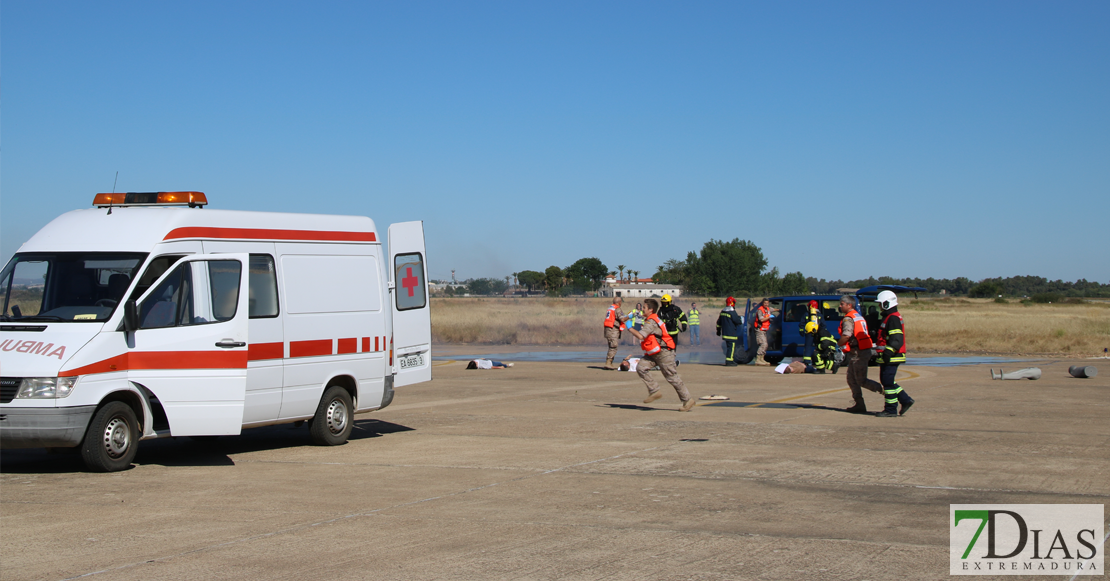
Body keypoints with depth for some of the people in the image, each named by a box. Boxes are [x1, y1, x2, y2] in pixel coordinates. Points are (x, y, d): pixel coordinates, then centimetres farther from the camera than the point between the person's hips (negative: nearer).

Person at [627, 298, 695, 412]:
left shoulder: (651, 322, -21)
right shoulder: (650, 320, 12)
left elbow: (641, 336, -33)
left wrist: (630, 328, -20)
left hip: (664, 354, -10)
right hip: (654, 354, 10)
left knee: (672, 377, -3)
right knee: (641, 367, -6)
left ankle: (688, 400, 8)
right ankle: (655, 391, -2)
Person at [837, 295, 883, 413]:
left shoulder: (848, 319, -13)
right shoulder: (859, 316, 18)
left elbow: (846, 336, -26)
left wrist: (838, 345, -9)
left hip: (858, 353, -10)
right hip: (863, 351, 10)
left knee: (861, 381, -6)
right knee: (852, 380, 12)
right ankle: (859, 405, 12)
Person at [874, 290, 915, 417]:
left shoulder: (893, 318, -15)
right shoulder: (889, 316, 18)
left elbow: (897, 339, -24)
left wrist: (889, 351, -33)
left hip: (892, 358, -11)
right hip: (888, 356, 11)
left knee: (888, 382, -6)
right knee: (887, 381, 15)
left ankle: (890, 410, -2)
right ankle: (905, 400, 17)